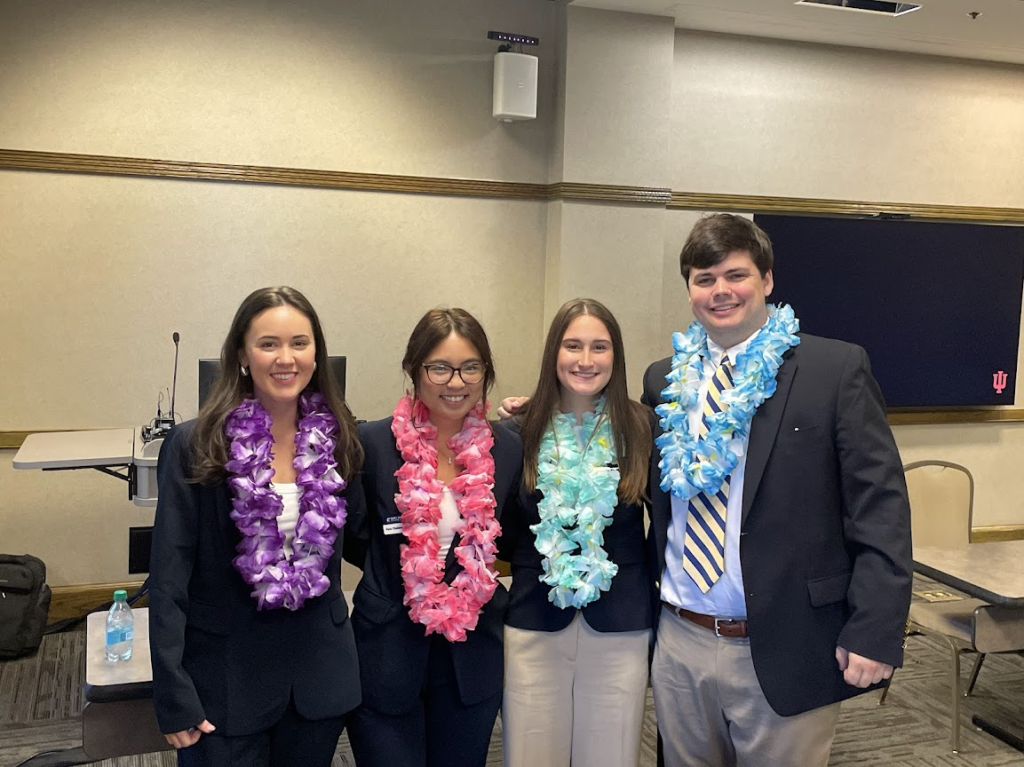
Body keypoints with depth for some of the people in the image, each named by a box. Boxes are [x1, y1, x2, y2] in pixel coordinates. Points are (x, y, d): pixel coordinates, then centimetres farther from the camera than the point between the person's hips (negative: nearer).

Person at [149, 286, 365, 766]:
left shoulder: (336, 438, -1)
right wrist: (174, 695, -12)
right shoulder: (195, 446, -11)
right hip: (224, 672, -3)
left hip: (319, 667, 3)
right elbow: (169, 576, -10)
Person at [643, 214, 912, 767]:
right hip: (679, 645, 4)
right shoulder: (664, 380, 6)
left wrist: (875, 634, -13)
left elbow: (880, 508, -9)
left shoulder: (837, 368, -6)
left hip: (786, 653, -3)